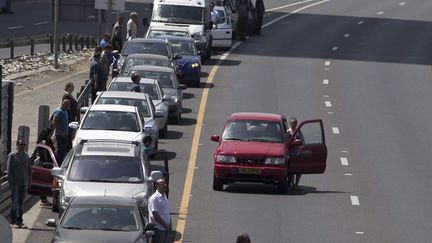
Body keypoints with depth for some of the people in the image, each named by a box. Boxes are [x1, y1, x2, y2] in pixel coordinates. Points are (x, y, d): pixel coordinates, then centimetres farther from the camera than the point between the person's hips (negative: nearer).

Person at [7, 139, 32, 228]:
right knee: (15, 203, -3)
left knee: (21, 204, 7)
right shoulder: (12, 156, -3)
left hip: (24, 184, 4)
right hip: (15, 183, -4)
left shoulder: (26, 156, 11)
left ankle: (19, 221, 12)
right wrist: (11, 182, -10)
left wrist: (29, 181, 7)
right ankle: (13, 222, 2)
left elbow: (29, 169, 14)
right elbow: (9, 170, -5)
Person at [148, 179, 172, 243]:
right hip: (158, 228, -8)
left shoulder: (164, 196, 11)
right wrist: (165, 225, -16)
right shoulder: (154, 198, -17)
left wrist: (170, 223, 9)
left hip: (166, 228, 8)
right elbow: (155, 214, -20)